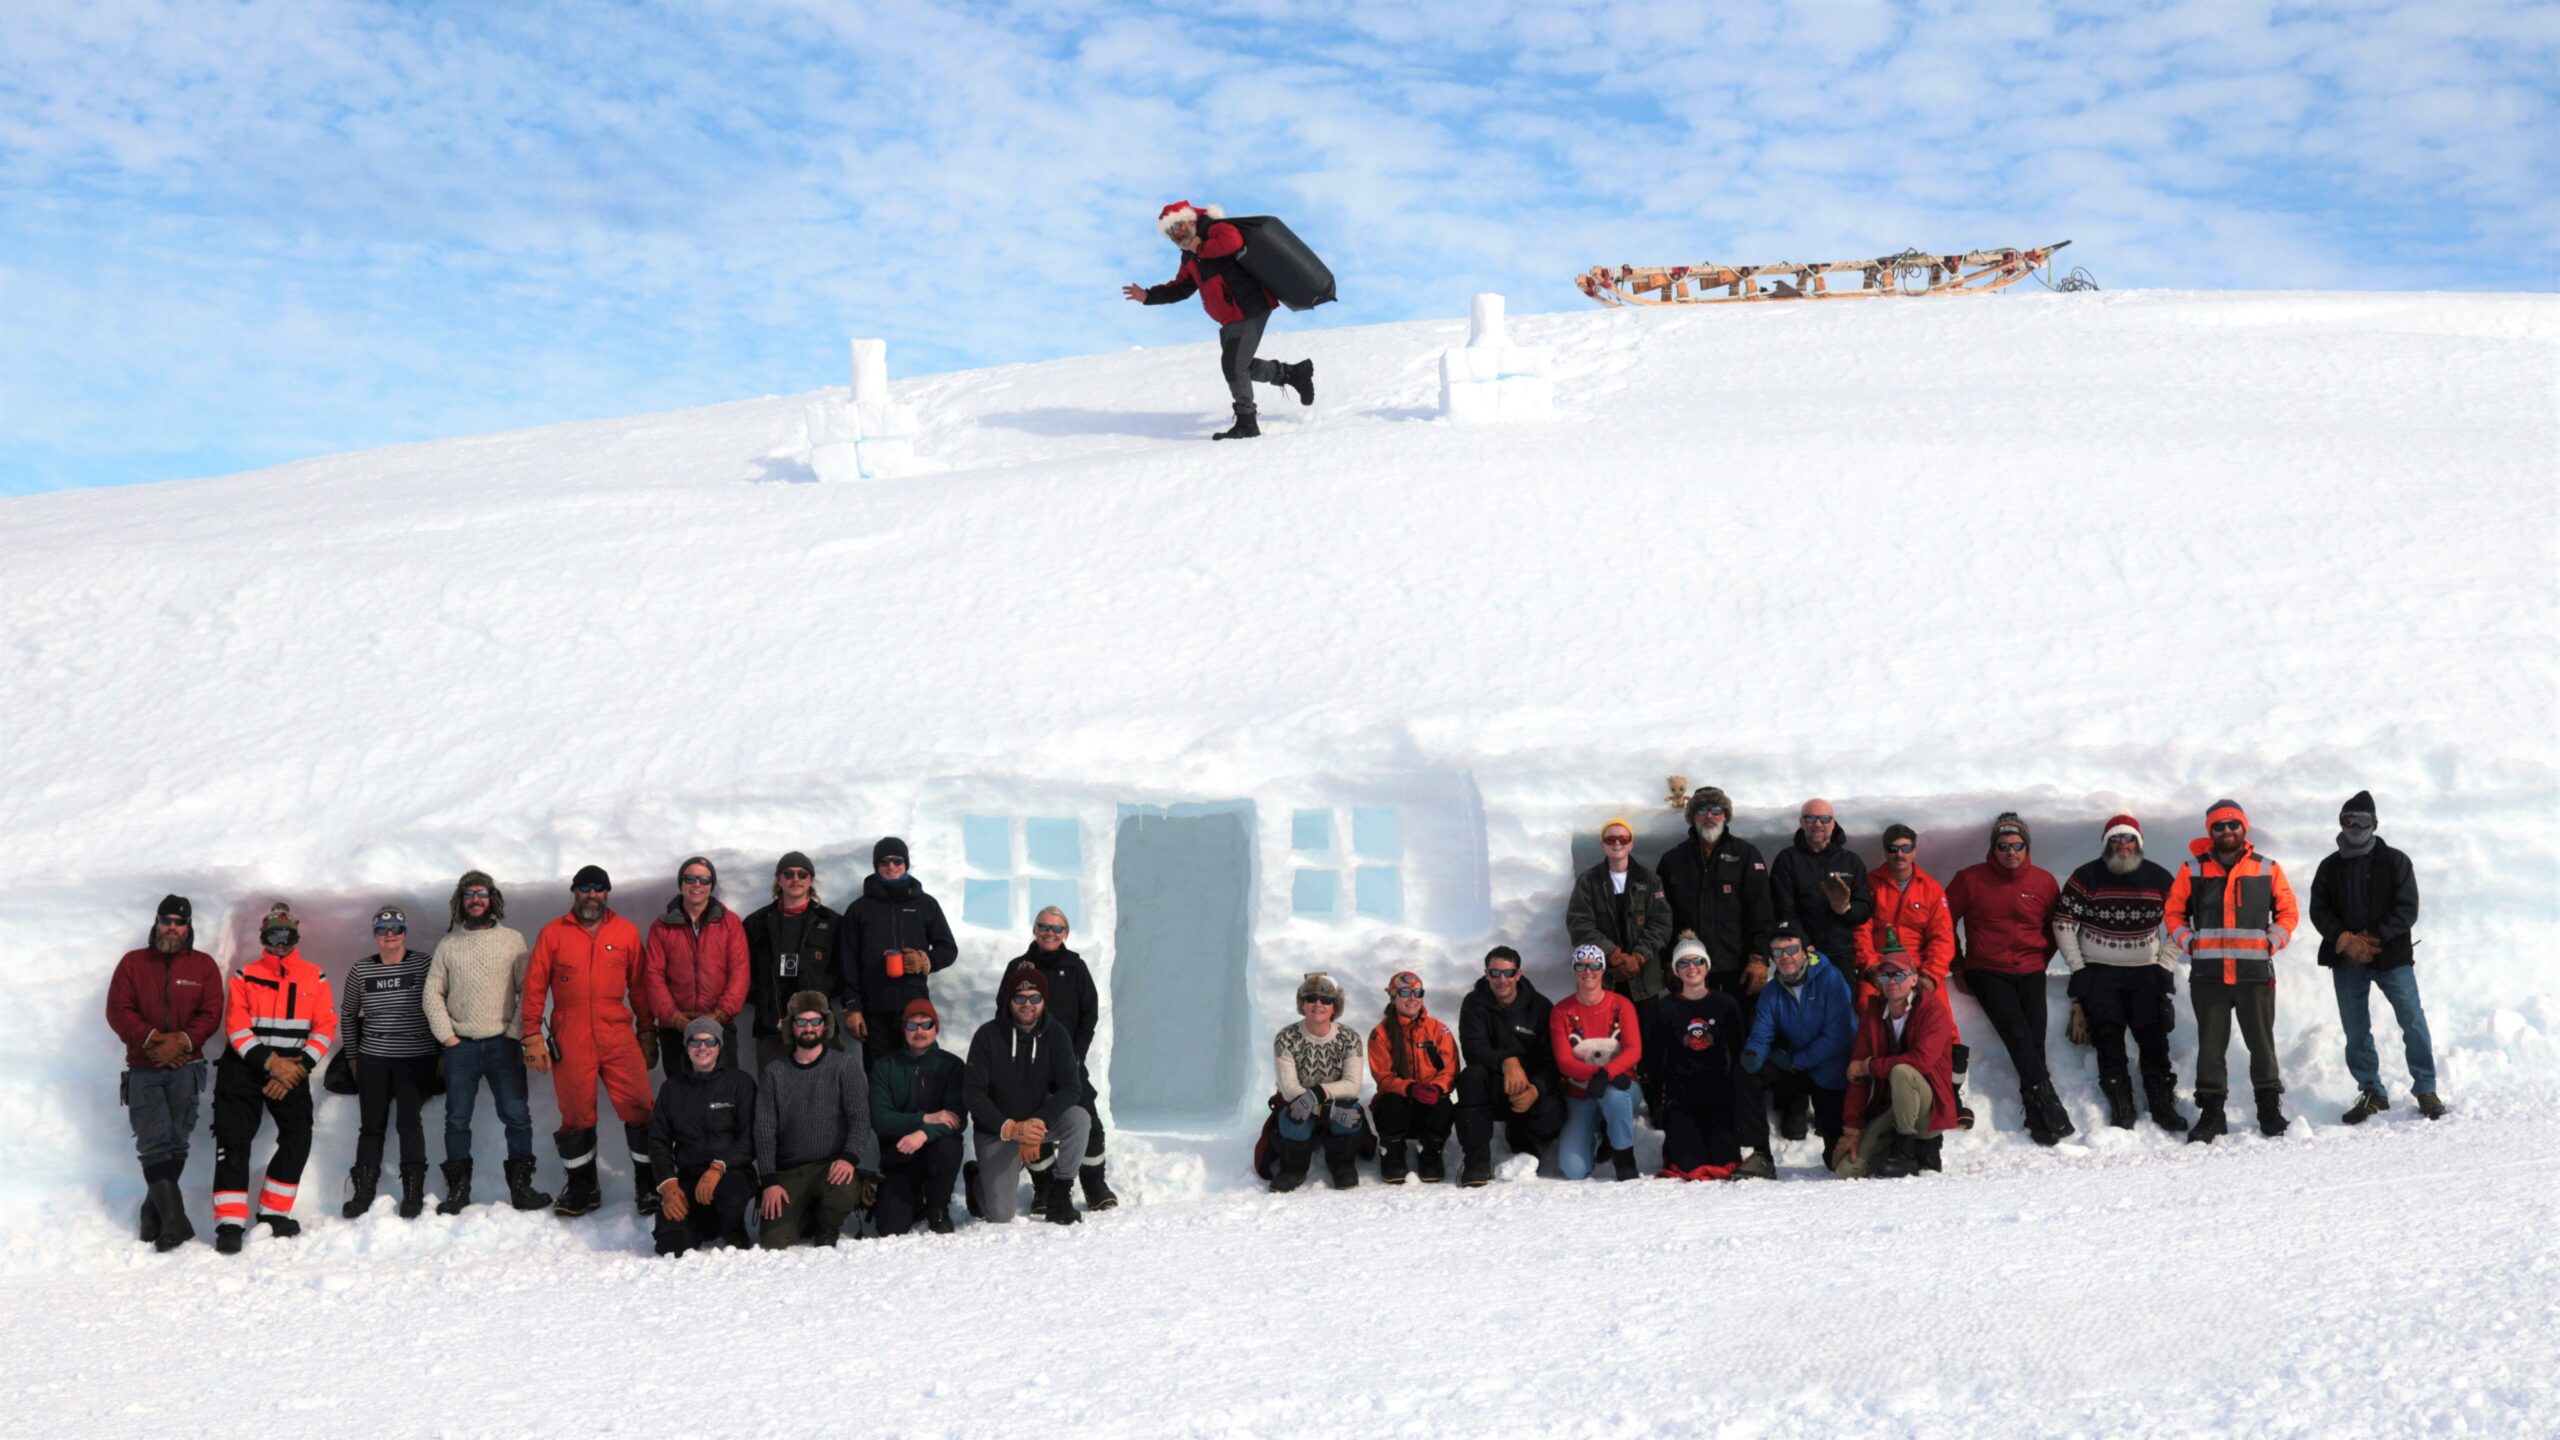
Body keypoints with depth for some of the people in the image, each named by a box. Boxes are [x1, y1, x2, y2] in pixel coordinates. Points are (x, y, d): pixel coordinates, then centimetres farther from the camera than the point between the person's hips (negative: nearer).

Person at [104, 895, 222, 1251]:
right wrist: (152, 1039, -14)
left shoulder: (204, 966, 7)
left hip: (186, 1067, 0)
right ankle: (174, 1221, -14)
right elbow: (118, 1011, -1)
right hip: (143, 1068, 0)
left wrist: (181, 1041, -15)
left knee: (175, 1143, -1)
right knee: (154, 1144, -10)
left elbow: (210, 1014, 1)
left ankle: (154, 1216, 10)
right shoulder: (132, 963, 8)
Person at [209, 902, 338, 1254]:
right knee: (233, 1139, -9)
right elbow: (236, 1026, -4)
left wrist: (299, 1067, -11)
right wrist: (270, 1063, -15)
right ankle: (229, 1224, -10)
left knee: (298, 1139, -4)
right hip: (245, 1066, -2)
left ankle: (273, 1213, 11)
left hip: (291, 1067, 2)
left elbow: (325, 1027, 2)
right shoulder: (245, 975, 5)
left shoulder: (314, 978, 8)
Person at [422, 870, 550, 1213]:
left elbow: (528, 990, 1)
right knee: (457, 1120, 4)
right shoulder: (447, 945, 9)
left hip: (503, 1044, -1)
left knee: (517, 1117, -5)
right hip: (460, 1046, 1)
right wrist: (446, 1035, -2)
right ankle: (457, 1189, 12)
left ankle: (520, 1186, 2)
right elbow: (432, 994, 8)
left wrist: (517, 1032, -7)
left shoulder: (513, 941, 5)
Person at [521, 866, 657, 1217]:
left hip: (619, 1038, 0)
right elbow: (534, 987, 4)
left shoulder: (627, 932, 7)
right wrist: (532, 1036, -2)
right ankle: (582, 1189, 21)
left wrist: (647, 1032, 10)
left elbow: (639, 986, 10)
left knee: (640, 1111, -6)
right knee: (577, 1117, 6)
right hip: (570, 1042, 0)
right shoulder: (553, 933, 6)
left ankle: (649, 1185, 5)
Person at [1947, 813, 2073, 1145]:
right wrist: (1958, 967, 6)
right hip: (1986, 973, -2)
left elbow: (2055, 929, 19)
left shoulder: (2044, 881, 6)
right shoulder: (1970, 879, -1)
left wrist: (2040, 962, 8)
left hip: (2029, 973, 2)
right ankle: (2049, 1107, -21)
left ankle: (2038, 1118, -12)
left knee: (2034, 1039, -13)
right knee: (2017, 1032, -20)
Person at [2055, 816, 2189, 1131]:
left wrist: (2165, 965, 2)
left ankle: (2162, 1105, 5)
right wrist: (2078, 969, -6)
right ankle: (2120, 1110, -2)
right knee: (2109, 1043, -7)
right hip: (2099, 974, -2)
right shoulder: (2086, 878, -5)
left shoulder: (2160, 879, 2)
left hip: (2146, 972, 2)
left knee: (2154, 1042, -4)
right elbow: (2063, 923, -3)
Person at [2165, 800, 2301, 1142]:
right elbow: (2173, 912, 11)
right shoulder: (2193, 869, 5)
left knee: (2261, 1043, 5)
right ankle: (2211, 1113, 9)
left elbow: (2288, 913, 12)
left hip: (2255, 972, 0)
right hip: (2207, 973, 0)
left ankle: (2270, 1110, 15)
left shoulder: (2268, 870, 6)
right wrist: (2189, 944, -1)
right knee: (2210, 1046, 4)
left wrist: (2271, 943, -1)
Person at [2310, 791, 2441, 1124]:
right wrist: (2346, 941, -12)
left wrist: (2373, 937, -15)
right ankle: (2371, 1093, 14)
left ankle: (2426, 1089, 4)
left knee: (2413, 1022, -7)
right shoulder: (2330, 867, 11)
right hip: (2346, 960, 3)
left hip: (2391, 956, -3)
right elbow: (2319, 911, 4)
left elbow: (2407, 910, -5)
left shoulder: (2395, 861, 2)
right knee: (2355, 1031, 4)